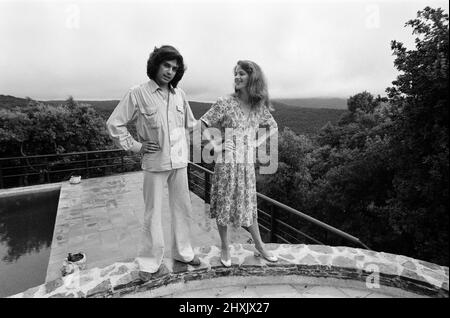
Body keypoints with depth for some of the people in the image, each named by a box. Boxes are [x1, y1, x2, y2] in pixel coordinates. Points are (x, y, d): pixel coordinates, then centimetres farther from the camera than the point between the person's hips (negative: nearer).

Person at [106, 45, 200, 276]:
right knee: (152, 214, 7)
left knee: (182, 209, 14)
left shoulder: (179, 94, 5)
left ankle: (183, 251, 34)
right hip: (155, 163, -4)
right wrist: (135, 146, -6)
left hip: (180, 161, 4)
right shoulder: (137, 94, -7)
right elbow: (114, 124, -3)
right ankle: (150, 261, 26)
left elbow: (190, 123, 19)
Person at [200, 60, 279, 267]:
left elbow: (273, 127, 17)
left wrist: (258, 143, 4)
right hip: (226, 161, -3)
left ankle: (259, 246, 30)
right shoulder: (224, 103, -7)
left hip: (247, 162, 3)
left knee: (249, 204, 14)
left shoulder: (260, 106, 4)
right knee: (224, 203, 7)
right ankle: (225, 248, 26)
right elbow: (203, 124, -4)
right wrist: (215, 145, -12)